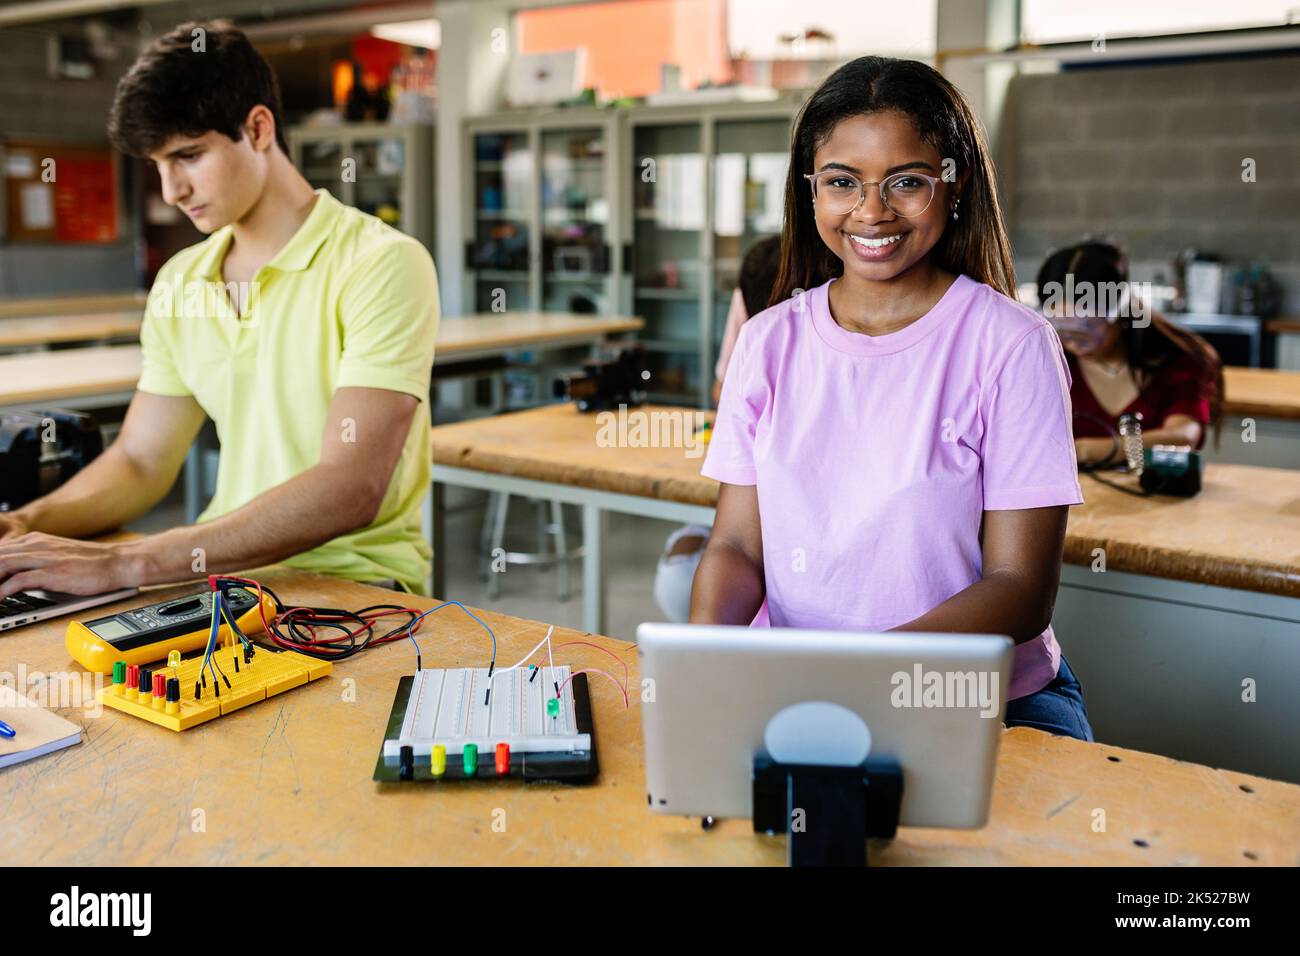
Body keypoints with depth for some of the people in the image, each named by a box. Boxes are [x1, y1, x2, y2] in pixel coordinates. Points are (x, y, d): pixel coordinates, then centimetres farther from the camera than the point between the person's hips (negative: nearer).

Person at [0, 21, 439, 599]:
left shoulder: (383, 265, -13)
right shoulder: (179, 282, 10)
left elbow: (351, 489, -23)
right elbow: (141, 461, 15)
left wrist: (127, 562, -27)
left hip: (354, 581, -6)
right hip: (230, 571, 6)